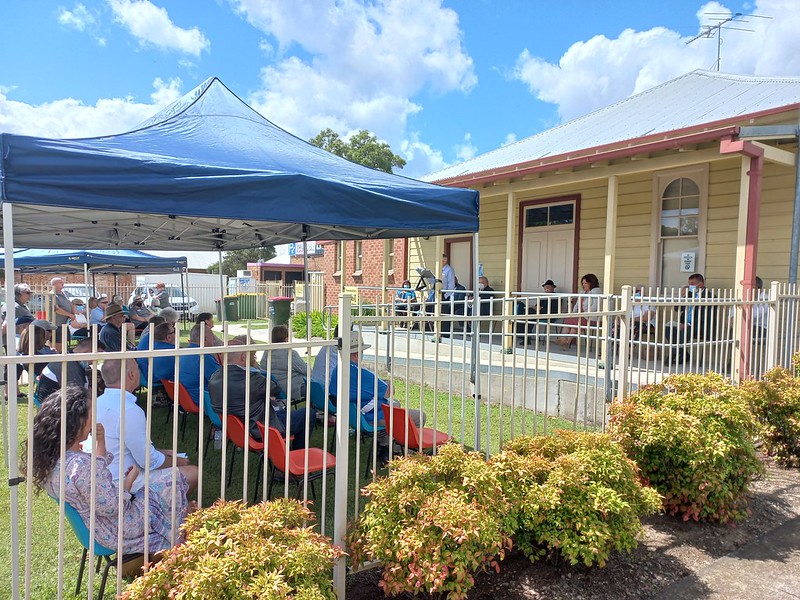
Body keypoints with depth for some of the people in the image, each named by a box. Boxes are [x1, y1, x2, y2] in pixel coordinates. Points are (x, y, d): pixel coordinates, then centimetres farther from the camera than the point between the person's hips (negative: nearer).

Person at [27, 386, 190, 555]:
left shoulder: (51, 458, -4)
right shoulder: (81, 465, -36)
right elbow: (111, 507, -28)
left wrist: (99, 442, -1)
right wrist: (130, 479, -13)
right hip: (121, 530, -10)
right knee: (174, 481, 5)